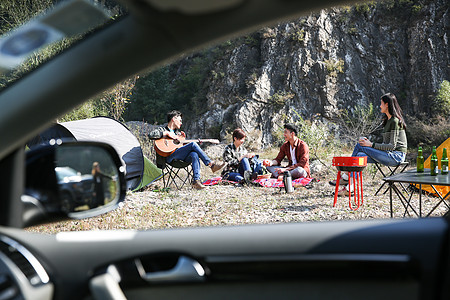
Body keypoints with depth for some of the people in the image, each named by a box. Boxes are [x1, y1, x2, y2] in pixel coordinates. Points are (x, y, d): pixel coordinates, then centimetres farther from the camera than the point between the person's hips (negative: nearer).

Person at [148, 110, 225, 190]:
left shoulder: (178, 132, 32)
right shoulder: (162, 129, 13)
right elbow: (151, 135, -8)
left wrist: (183, 139, 14)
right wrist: (166, 133, -8)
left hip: (181, 158, 6)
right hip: (170, 157, -6)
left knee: (194, 154, -28)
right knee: (193, 144, -21)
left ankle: (196, 180, -38)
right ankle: (211, 164, -20)